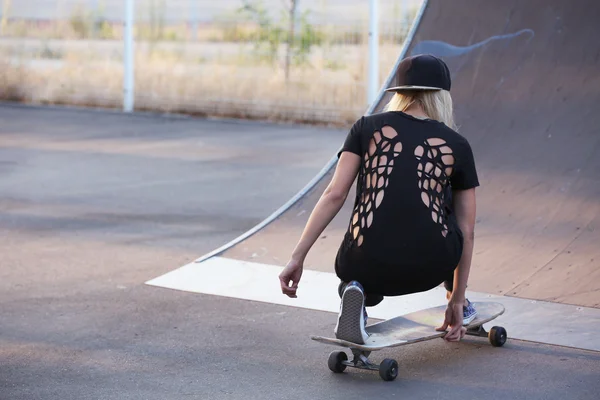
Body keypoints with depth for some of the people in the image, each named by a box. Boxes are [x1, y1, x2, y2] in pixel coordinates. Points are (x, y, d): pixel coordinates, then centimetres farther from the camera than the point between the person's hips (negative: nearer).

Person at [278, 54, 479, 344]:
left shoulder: (367, 128, 12)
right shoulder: (456, 145, 12)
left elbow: (334, 195, 0)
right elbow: (466, 232, 15)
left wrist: (297, 258, 2)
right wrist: (457, 300, 24)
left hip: (369, 267, 0)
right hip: (429, 268, 0)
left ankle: (356, 291, 3)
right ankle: (455, 299, 38)